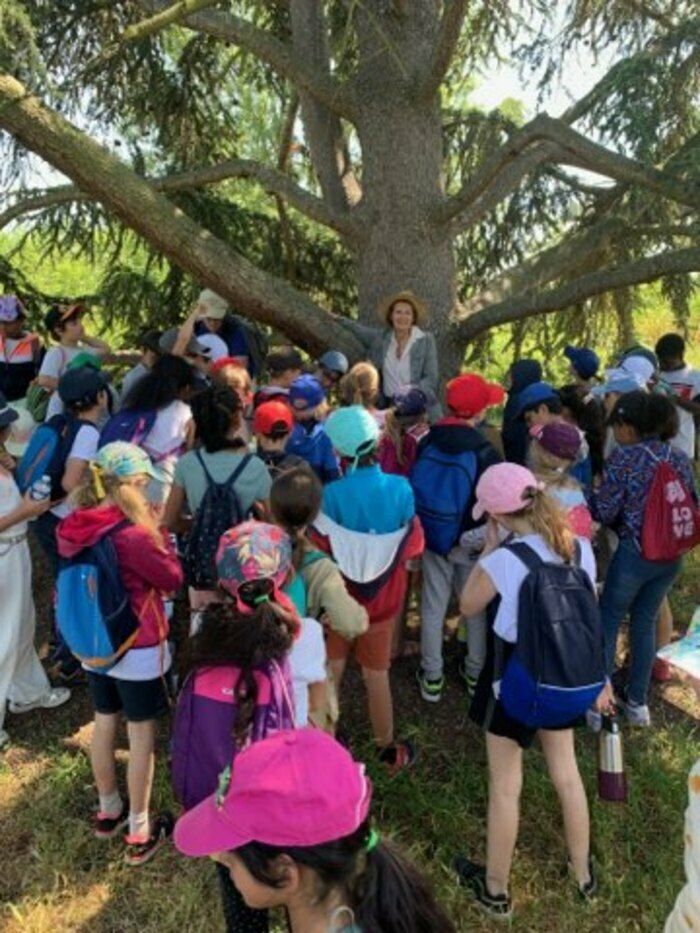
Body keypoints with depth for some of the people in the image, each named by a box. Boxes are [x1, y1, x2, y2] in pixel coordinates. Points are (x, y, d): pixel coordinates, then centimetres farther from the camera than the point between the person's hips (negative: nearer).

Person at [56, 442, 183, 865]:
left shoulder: (73, 529, -6)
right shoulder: (131, 536, -28)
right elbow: (173, 579, -15)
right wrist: (158, 533, -8)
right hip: (138, 648, -7)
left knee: (104, 725, 22)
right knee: (142, 735, 8)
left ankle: (109, 811, 41)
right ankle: (140, 834, 22)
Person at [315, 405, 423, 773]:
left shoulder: (332, 494, -23)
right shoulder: (401, 490, -18)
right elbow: (412, 547, -7)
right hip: (382, 599, 1)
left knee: (331, 670, 20)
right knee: (377, 674, 18)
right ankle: (387, 748, 34)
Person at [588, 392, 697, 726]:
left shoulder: (624, 457, -14)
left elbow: (604, 513, -10)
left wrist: (590, 494, 8)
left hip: (634, 554, -6)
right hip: (672, 555, 6)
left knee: (608, 622, 11)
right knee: (645, 622, 20)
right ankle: (637, 701, 29)